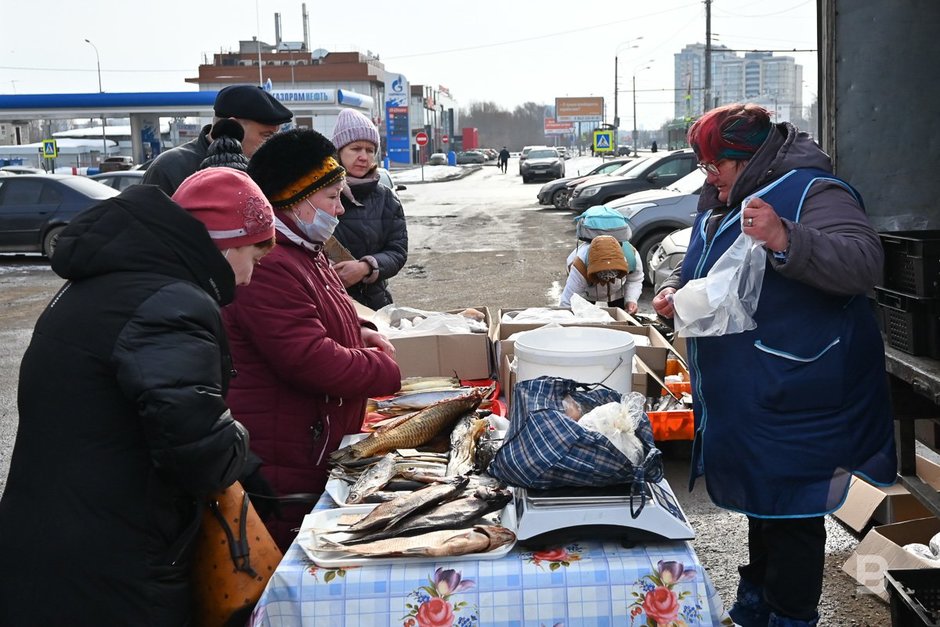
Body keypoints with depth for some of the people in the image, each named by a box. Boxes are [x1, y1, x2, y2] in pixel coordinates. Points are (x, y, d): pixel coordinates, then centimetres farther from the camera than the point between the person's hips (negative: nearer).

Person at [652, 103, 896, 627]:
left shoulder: (812, 192, -15)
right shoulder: (719, 206, 13)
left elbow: (864, 263, -29)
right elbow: (697, 270, 27)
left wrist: (786, 240, -43)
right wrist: (675, 291, 5)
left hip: (795, 402, -9)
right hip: (742, 397, 9)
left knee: (791, 513, 0)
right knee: (759, 501, 23)